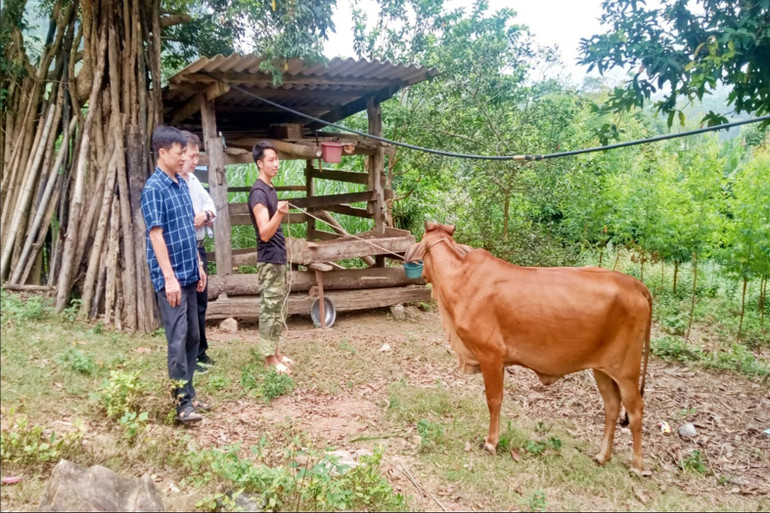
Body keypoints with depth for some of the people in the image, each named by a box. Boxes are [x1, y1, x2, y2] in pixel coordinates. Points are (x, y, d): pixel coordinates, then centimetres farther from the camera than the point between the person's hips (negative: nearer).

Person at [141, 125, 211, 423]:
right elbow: (156, 234, -16)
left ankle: (189, 394, 23)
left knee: (193, 336, 13)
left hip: (189, 274, 8)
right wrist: (169, 277, -20)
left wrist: (199, 266, 16)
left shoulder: (182, 185, 13)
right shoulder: (153, 188, -11)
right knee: (177, 339, -6)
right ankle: (182, 402, 1)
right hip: (171, 277, -8)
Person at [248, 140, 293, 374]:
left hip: (278, 258, 10)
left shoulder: (270, 189, 12)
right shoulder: (258, 192, -17)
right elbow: (264, 233, -24)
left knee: (278, 309, 14)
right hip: (269, 260, -10)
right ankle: (269, 358, 4)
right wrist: (279, 214, -37)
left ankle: (275, 352, 22)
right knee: (269, 309, -3)